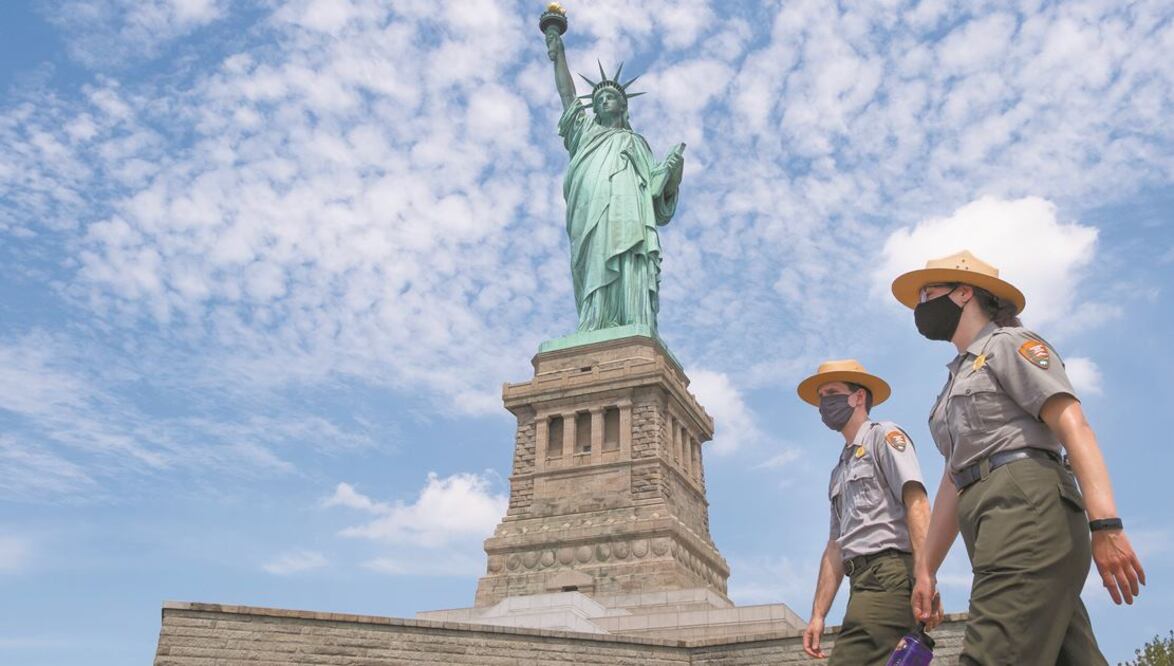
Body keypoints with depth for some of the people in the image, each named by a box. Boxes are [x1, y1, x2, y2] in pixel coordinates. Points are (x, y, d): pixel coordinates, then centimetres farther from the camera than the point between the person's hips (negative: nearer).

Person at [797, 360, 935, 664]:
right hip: (866, 581, 9)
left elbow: (916, 503, -10)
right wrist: (818, 615, 18)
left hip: (889, 573, -9)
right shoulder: (839, 470, 29)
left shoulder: (883, 435, 5)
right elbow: (836, 546, 26)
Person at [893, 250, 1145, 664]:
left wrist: (1105, 523, -24)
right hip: (992, 521, 9)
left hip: (1027, 506, -9)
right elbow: (954, 482, 26)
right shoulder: (958, 380, 30)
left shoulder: (1009, 343, 5)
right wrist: (926, 569, 21)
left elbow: (1073, 425, -10)